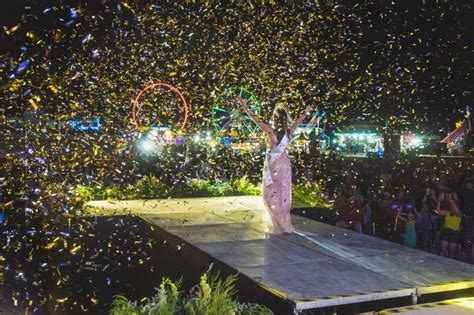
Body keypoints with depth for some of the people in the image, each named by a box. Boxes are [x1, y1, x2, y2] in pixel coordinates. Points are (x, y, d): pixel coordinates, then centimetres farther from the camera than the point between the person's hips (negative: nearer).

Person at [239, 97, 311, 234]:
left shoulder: (272, 132, -19)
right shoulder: (289, 132, -3)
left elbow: (257, 120, -19)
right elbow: (297, 121, 15)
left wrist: (245, 106, -13)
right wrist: (306, 113, 33)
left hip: (273, 166, -6)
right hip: (284, 165, 6)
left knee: (272, 195, 4)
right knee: (283, 195, 14)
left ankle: (280, 226, 5)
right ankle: (285, 225, 22)